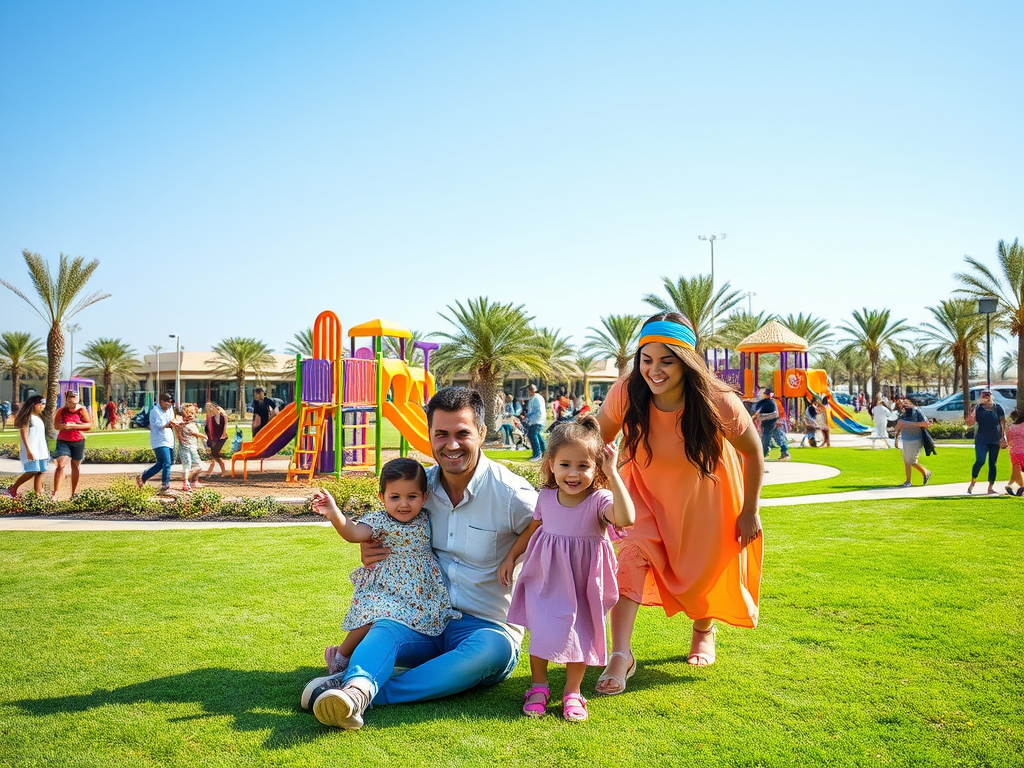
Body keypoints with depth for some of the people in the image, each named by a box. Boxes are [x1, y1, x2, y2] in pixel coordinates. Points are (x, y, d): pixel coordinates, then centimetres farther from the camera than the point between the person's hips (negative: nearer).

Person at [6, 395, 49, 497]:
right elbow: (23, 432, -12)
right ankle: (13, 488, 5)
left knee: (39, 473, 1)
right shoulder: (28, 416, -6)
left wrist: (46, 450, 16)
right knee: (32, 472, -13)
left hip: (41, 449, 8)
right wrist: (28, 450, -19)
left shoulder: (38, 417, 18)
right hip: (31, 449, -8)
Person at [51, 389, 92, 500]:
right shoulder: (61, 411, -1)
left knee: (75, 466, 12)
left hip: (78, 442, 1)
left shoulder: (82, 410, -3)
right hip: (63, 441, -1)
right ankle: (55, 494, -18)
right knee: (61, 465, -16)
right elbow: (55, 425, -1)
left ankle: (74, 493, 24)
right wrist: (64, 426, -22)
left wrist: (74, 426, -18)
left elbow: (89, 425, -6)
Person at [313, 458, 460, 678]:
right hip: (386, 587, -5)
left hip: (421, 590, 5)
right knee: (373, 617, -23)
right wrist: (333, 513, -40)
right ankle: (341, 657, 1)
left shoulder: (426, 519, 4)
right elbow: (353, 533, -26)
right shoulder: (380, 521, -8)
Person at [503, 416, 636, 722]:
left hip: (582, 583, -3)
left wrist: (613, 475, -39)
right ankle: (538, 686, 24)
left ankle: (572, 691, 26)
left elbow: (625, 519, -41)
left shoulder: (599, 499, -18)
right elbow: (531, 529, 16)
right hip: (545, 578, 3)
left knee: (579, 633, 3)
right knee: (540, 631, 1)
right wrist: (510, 557, 14)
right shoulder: (546, 497, -3)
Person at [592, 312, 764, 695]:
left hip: (705, 494, 0)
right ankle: (620, 655, -12)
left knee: (706, 568, 14)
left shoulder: (718, 403, -33)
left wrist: (750, 512, -8)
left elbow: (753, 451, -15)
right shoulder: (626, 393, -29)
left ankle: (704, 631, 47)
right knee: (633, 554, -20)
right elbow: (599, 439, -10)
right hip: (648, 490, 1)